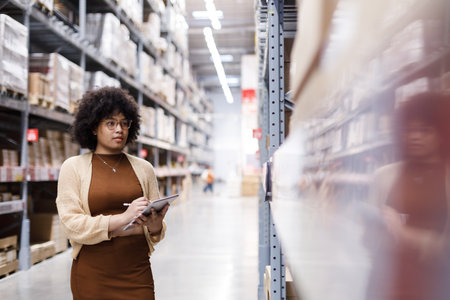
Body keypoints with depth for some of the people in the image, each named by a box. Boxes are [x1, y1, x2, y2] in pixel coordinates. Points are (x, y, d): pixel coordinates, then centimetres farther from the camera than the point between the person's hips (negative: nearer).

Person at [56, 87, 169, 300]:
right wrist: (121, 220, -21)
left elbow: (158, 228, 8)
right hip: (93, 275, -2)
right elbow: (71, 224, -10)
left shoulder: (144, 168, 8)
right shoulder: (73, 167, 1)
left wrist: (155, 226, -15)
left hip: (137, 274, 2)